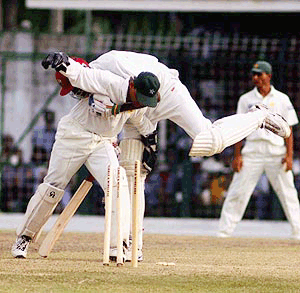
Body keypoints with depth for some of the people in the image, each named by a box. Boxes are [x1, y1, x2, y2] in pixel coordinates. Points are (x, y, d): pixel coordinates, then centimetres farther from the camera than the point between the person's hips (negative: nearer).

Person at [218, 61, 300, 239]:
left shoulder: (282, 99, 7)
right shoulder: (246, 100, 9)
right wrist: (237, 155, -1)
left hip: (277, 152, -1)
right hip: (252, 150, 1)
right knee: (237, 192, -4)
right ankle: (224, 231, -1)